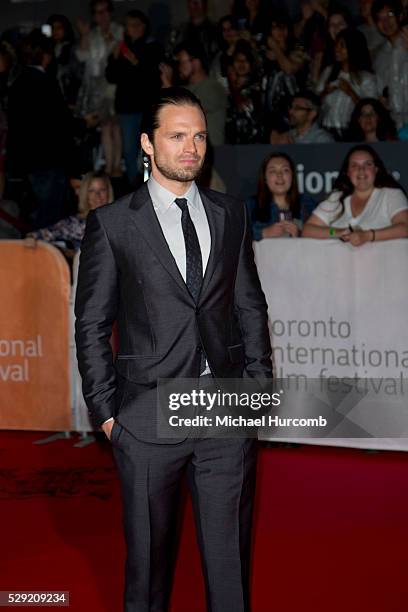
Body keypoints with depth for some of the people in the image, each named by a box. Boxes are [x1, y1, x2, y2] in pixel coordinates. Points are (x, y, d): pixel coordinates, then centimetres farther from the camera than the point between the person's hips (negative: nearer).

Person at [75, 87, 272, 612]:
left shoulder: (230, 215, 9)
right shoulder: (111, 224, -1)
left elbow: (250, 308, 13)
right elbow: (91, 325, 0)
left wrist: (259, 385, 6)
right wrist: (105, 410, -4)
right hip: (148, 415, -2)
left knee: (230, 553, 8)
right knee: (148, 552, 10)